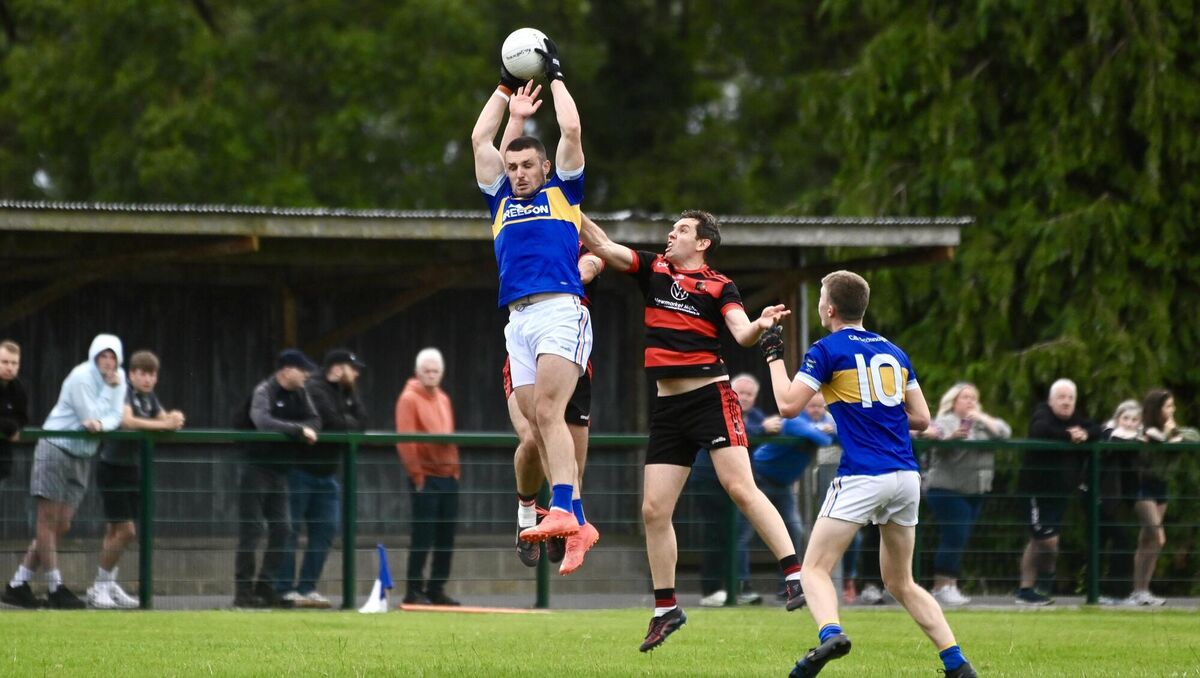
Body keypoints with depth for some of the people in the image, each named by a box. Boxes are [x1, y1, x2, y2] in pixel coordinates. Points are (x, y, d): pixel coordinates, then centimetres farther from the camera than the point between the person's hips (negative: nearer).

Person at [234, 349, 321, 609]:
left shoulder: (299, 393, 10)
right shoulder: (264, 392, -13)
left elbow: (315, 421, 8)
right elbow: (263, 422, -30)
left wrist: (307, 430, -14)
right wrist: (298, 430, -28)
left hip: (281, 469, 8)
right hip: (257, 467, -8)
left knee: (282, 529, 6)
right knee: (251, 530, -6)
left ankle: (265, 587, 13)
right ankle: (243, 591, -4)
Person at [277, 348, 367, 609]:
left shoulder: (344, 393, 16)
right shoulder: (315, 390, -12)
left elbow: (361, 423, 6)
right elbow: (333, 423, -21)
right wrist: (351, 424, -1)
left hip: (326, 474, 9)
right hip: (301, 468, -9)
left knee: (325, 530, 5)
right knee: (290, 529, -6)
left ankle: (307, 588, 10)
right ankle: (284, 590, -6)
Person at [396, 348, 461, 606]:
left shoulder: (443, 399, 17)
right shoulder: (409, 399, -6)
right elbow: (405, 440, -12)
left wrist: (455, 468, 13)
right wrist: (416, 473, -16)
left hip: (448, 476, 7)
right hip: (426, 478, -7)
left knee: (446, 537, 7)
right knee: (423, 536, -8)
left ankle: (436, 589, 13)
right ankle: (414, 591, -3)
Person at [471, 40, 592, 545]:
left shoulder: (562, 192, 14)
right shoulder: (502, 200, 25)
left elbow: (571, 131, 6)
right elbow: (480, 139, 24)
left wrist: (555, 79, 17)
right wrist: (506, 88, 28)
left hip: (560, 311, -6)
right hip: (517, 320, 6)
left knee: (547, 412, -20)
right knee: (537, 425, 0)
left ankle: (563, 510, -30)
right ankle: (576, 522, 2)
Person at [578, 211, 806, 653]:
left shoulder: (719, 287, 0)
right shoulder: (654, 270, 12)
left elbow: (741, 333, -12)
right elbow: (601, 246, 9)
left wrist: (760, 326, -34)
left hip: (711, 397, -5)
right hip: (668, 406, 5)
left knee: (740, 487, -19)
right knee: (653, 510, 3)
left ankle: (794, 574, -17)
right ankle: (665, 608, 14)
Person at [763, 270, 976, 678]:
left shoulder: (827, 350, -2)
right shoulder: (894, 353, 16)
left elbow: (788, 405, -5)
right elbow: (921, 418, 17)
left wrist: (774, 356, 8)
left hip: (863, 476, -6)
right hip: (906, 476, 6)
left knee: (815, 568, -4)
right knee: (901, 583, 16)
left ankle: (830, 633, -34)